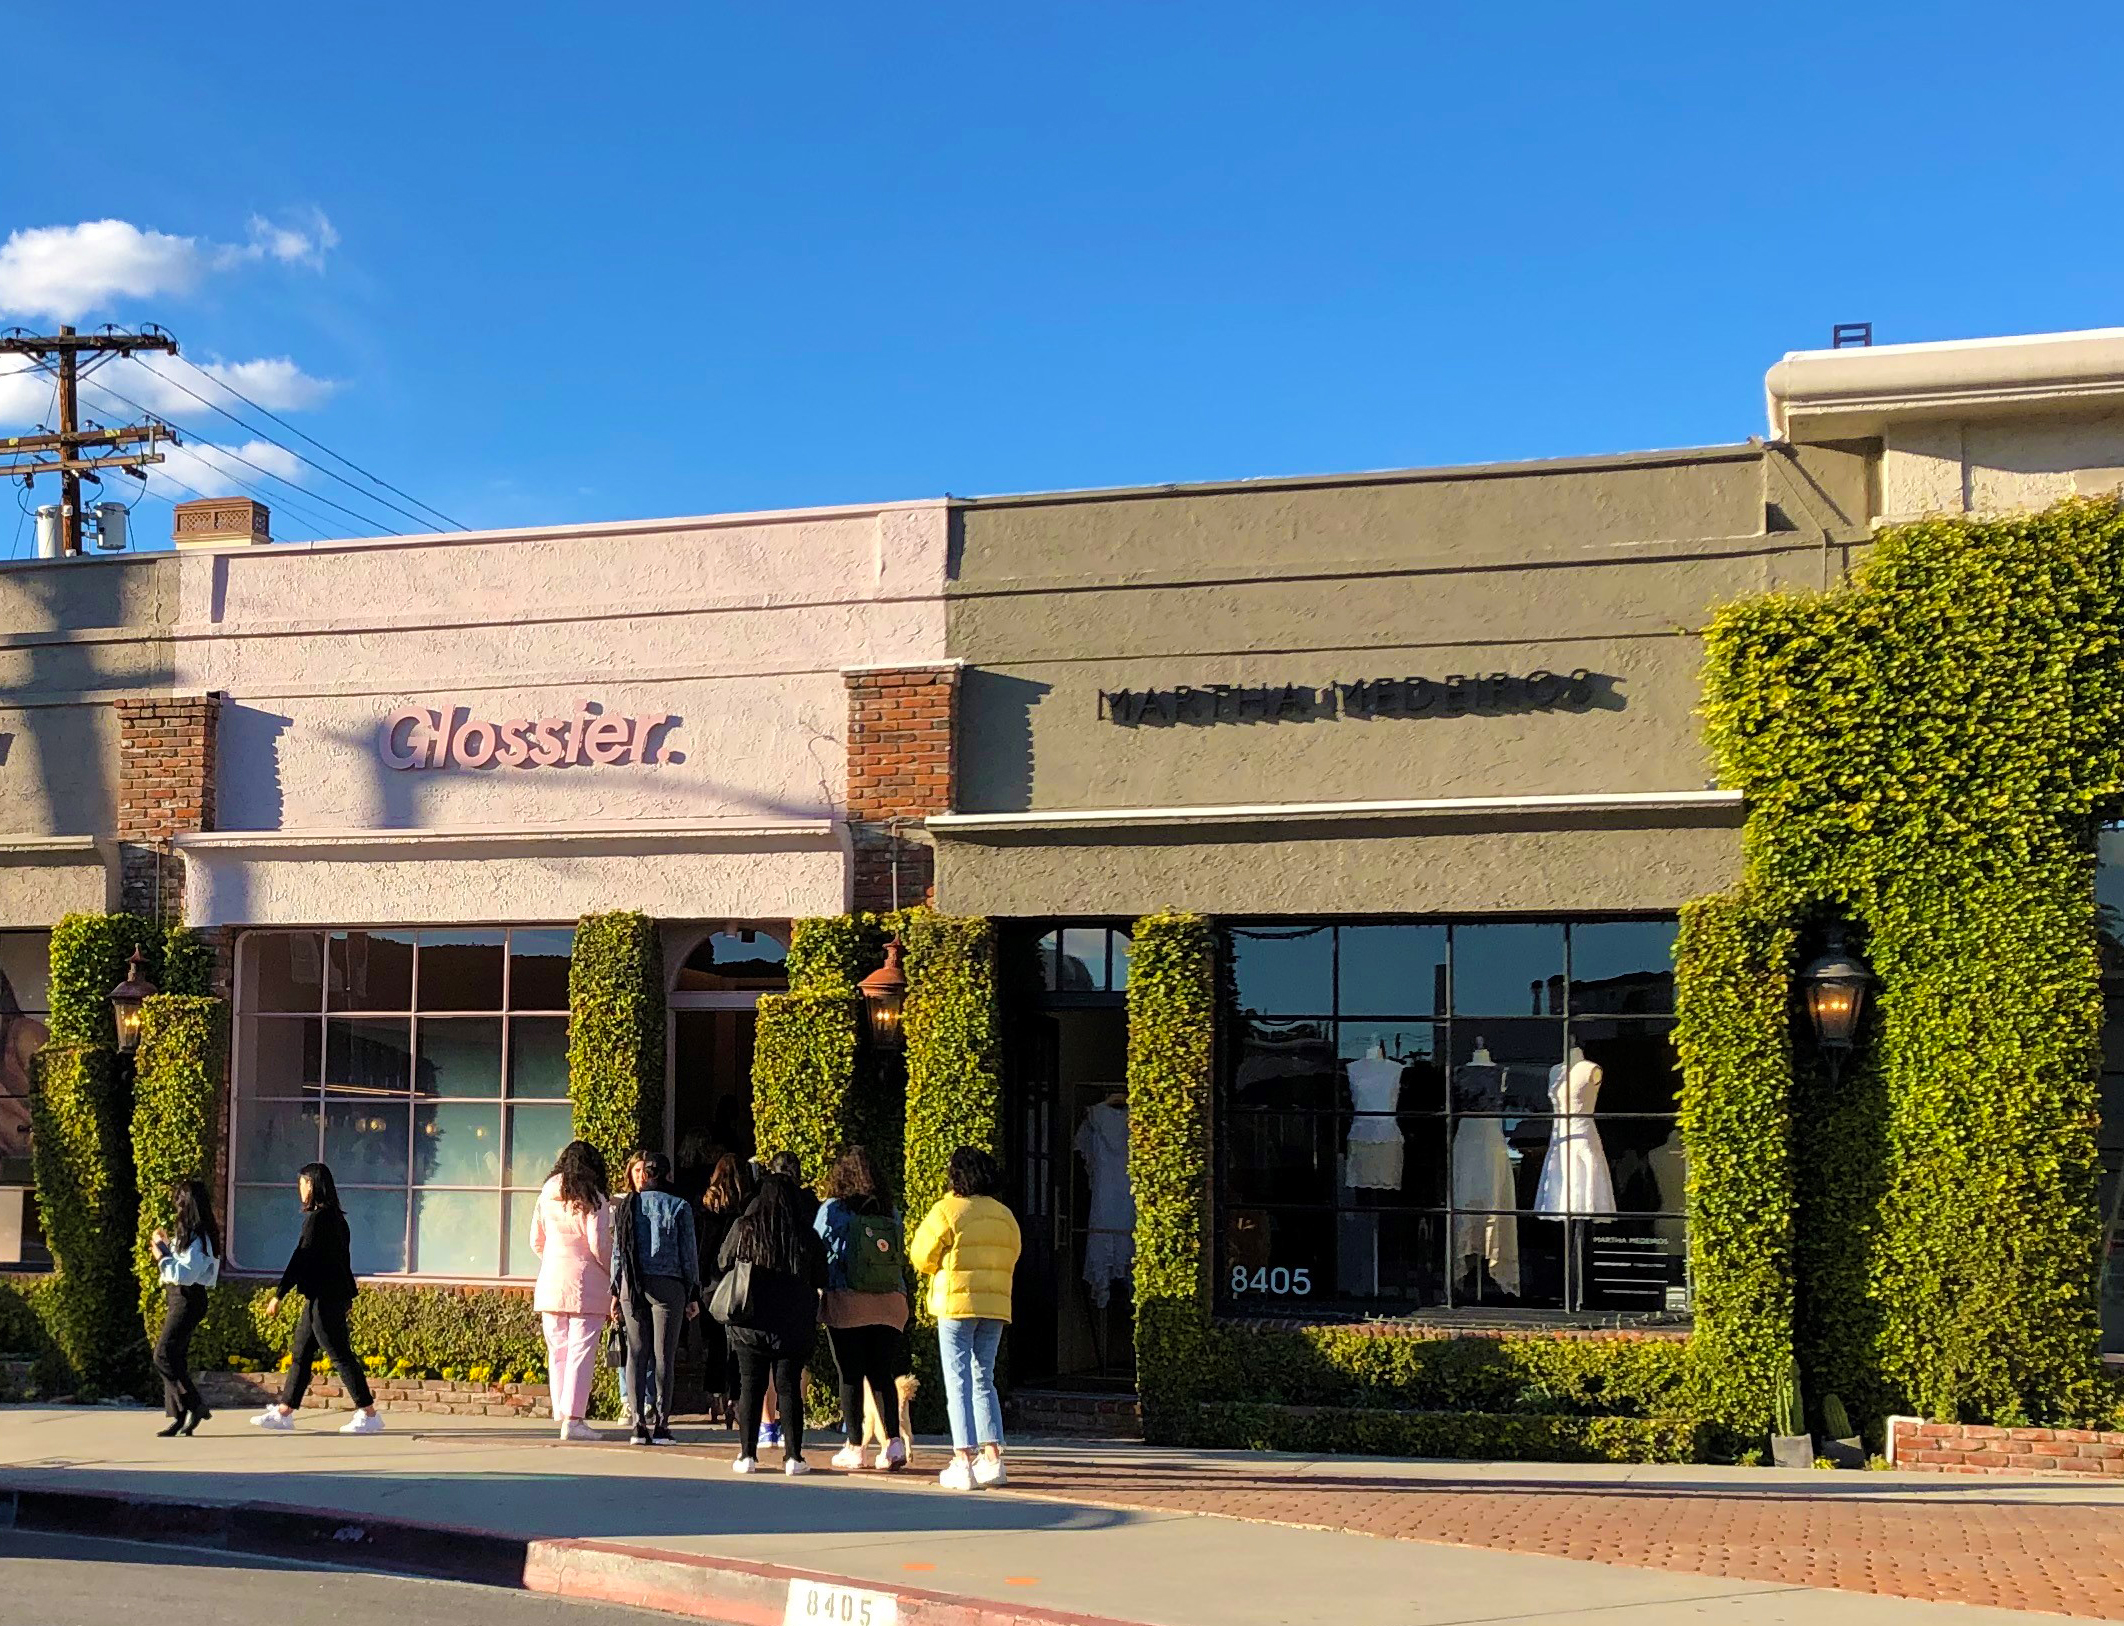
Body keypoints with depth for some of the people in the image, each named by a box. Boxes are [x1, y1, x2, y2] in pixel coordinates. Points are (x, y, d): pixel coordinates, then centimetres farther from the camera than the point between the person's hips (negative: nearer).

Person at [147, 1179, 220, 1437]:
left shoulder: (198, 1238, -16)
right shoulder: (187, 1234, 15)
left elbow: (185, 1275, -22)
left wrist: (161, 1255, -13)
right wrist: (166, 1247, 13)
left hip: (188, 1299, -10)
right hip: (177, 1299, 10)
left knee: (164, 1355, -13)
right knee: (175, 1357, 7)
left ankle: (195, 1406, -10)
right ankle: (179, 1416, 7)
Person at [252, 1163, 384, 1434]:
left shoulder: (317, 1218, -15)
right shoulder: (336, 1218, 13)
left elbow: (300, 1258, -18)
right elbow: (344, 1258, 19)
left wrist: (279, 1295, -16)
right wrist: (347, 1294, 26)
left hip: (324, 1299, -10)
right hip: (337, 1294, 10)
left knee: (340, 1356, -6)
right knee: (301, 1354, 13)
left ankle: (369, 1415, -4)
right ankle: (283, 1413, 18)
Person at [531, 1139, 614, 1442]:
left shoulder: (547, 1195, 8)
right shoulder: (593, 1199, -7)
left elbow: (536, 1241, 12)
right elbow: (598, 1244, -11)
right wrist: (612, 1272, 4)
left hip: (551, 1281, 5)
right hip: (586, 1284, -5)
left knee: (557, 1350, 10)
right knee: (581, 1349, -4)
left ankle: (561, 1415, 11)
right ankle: (573, 1418, -9)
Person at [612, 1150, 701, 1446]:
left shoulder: (625, 1207, 5)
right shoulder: (678, 1207, 1)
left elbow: (617, 1253, 7)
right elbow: (689, 1253, 1)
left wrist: (616, 1292, 13)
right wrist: (693, 1295, 7)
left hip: (631, 1287, 2)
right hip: (667, 1286, -2)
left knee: (636, 1353, 5)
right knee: (663, 1355, 1)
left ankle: (639, 1424, 1)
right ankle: (660, 1424, -1)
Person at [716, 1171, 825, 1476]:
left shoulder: (744, 1229, -5)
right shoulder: (805, 1237, -3)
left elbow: (724, 1263, 7)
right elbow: (820, 1279, 6)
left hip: (750, 1324, 0)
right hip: (794, 1325, 0)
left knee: (750, 1387, 7)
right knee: (789, 1388, 5)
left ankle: (748, 1454, 6)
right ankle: (793, 1456, 3)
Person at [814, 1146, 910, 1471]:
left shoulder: (832, 1209, -3)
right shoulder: (891, 1212, 6)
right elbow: (901, 1257, 11)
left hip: (846, 1301, -3)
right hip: (891, 1301, 3)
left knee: (850, 1376, 4)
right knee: (882, 1374, 8)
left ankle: (854, 1447, 6)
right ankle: (893, 1441, -5)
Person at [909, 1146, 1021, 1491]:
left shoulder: (947, 1211, -7)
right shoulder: (1005, 1216, 9)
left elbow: (922, 1256, -3)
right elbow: (1010, 1259, 12)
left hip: (957, 1304, -5)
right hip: (996, 1307, 5)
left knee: (959, 1382, -2)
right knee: (983, 1380, 14)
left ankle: (963, 1462, -7)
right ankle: (993, 1459, 8)